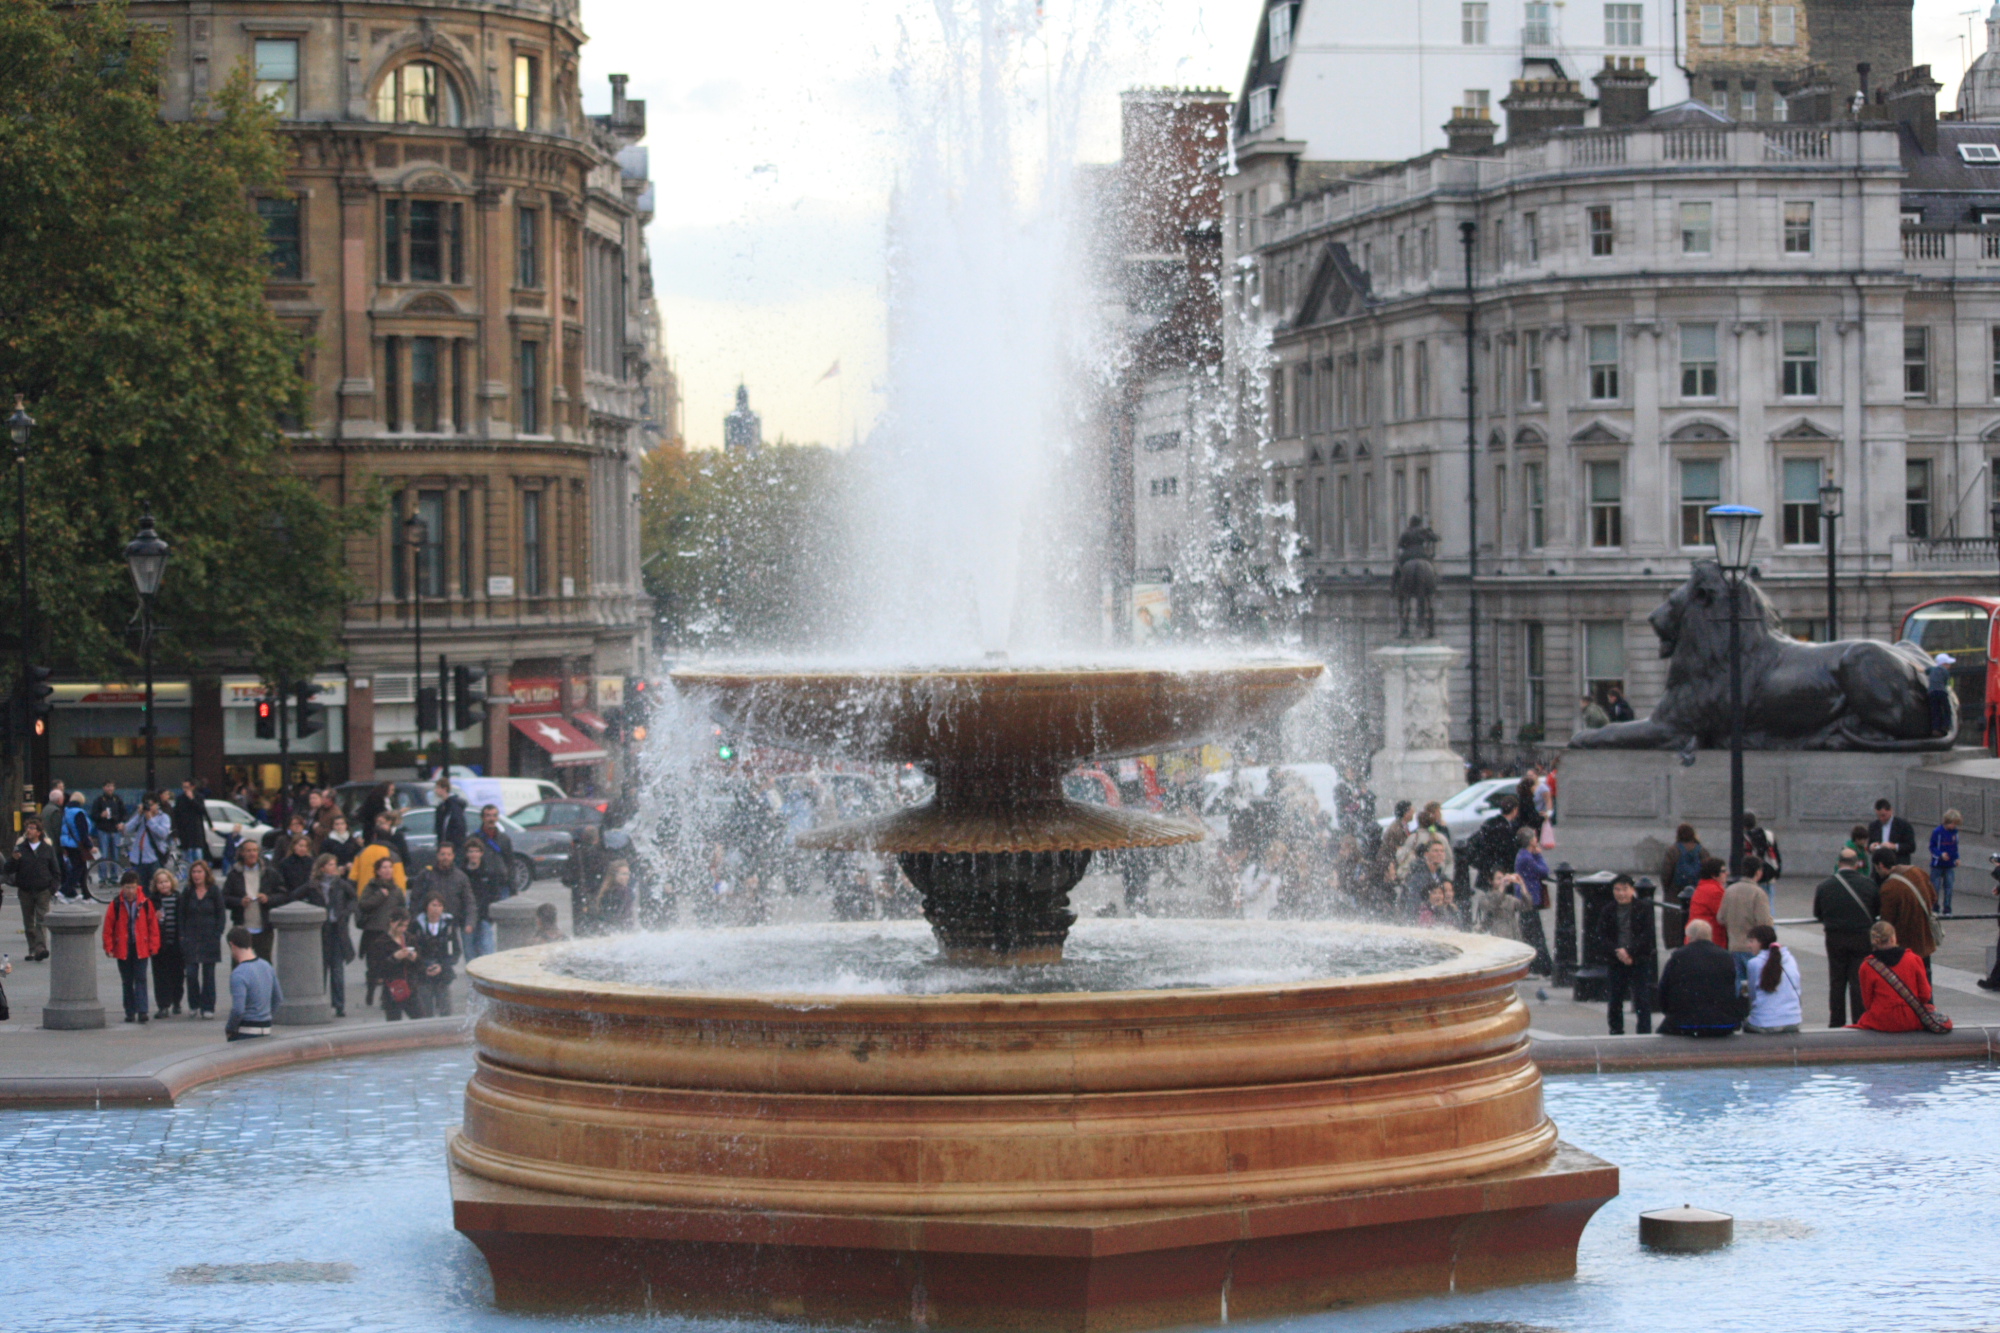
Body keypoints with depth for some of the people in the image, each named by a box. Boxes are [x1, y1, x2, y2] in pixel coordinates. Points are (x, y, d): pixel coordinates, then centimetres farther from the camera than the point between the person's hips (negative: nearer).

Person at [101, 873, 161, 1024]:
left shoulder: (145, 903, -1)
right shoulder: (116, 904, -1)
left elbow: (153, 926, 3)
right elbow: (108, 927, 1)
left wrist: (153, 946, 0)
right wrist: (109, 947, -3)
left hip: (141, 948, -1)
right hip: (123, 949, 1)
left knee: (140, 980, -7)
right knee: (126, 982, 9)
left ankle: (142, 1011, -11)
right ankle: (130, 1013, 15)